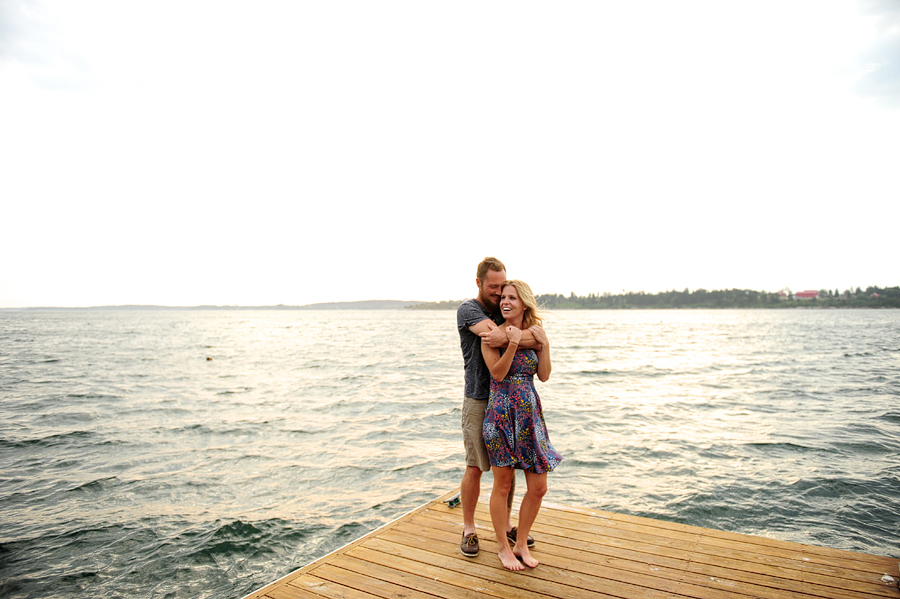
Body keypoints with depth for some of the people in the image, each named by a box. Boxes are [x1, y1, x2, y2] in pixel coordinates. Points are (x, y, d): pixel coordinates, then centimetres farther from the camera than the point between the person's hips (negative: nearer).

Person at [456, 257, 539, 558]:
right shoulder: (468, 310, -7)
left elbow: (538, 338, -7)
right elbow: (494, 333, -25)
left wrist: (506, 337, -22)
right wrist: (520, 336, -12)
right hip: (479, 400, -5)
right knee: (475, 467, 2)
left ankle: (506, 524, 29)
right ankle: (469, 529, 19)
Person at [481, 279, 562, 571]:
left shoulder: (535, 332, 6)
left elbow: (544, 375, 2)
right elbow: (497, 373, -14)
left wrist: (544, 343, -9)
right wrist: (513, 344, -25)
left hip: (530, 413, 5)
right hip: (501, 414, -4)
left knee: (538, 487, 8)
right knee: (502, 485, 7)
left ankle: (521, 544, 29)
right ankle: (504, 548, 27)